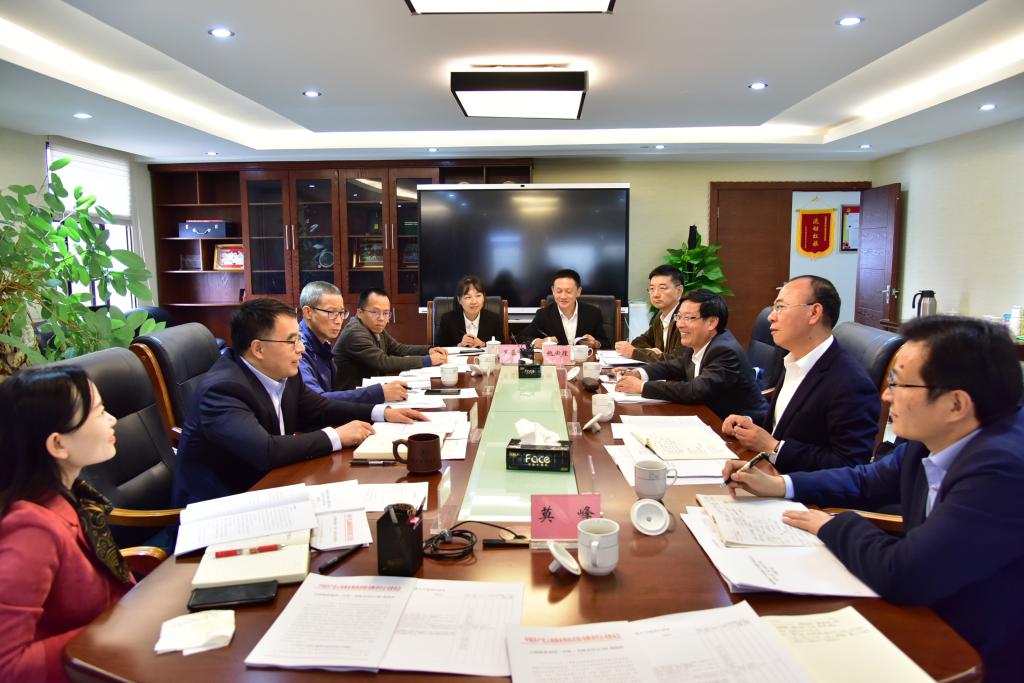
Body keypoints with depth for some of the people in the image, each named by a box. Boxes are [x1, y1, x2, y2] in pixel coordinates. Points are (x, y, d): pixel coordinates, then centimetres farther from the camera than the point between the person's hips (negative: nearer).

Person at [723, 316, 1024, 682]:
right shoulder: (934, 440, -5)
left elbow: (900, 575, -34)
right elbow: (867, 480, 13)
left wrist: (834, 526, -15)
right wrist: (778, 485, 4)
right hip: (934, 618, 7)